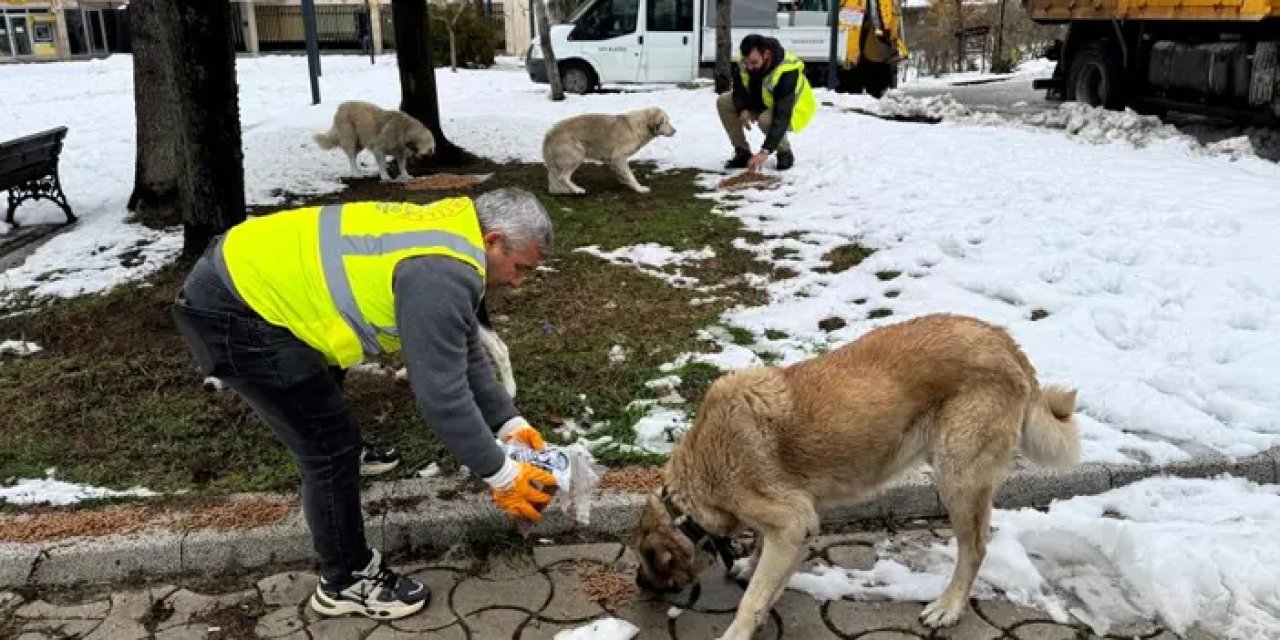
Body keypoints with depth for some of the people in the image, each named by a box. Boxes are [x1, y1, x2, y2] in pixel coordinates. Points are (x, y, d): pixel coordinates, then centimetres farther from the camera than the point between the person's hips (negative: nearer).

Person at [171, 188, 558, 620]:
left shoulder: (449, 240, 8)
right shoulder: (440, 274, -24)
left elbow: (464, 357, 16)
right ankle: (346, 581, 17)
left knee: (326, 438, 21)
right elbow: (441, 390, -23)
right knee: (331, 446, -1)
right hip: (231, 309, -10)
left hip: (249, 276, 10)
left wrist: (510, 424, 13)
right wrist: (501, 474, -13)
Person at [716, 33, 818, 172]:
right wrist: (742, 109, -25)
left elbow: (782, 116, -44)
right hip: (762, 103, 7)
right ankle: (743, 153, 0)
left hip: (793, 110, -7)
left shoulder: (787, 72, -39)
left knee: (767, 119, -38)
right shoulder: (743, 63, -21)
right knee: (723, 102, -9)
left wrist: (765, 151, -51)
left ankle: (785, 154, -8)